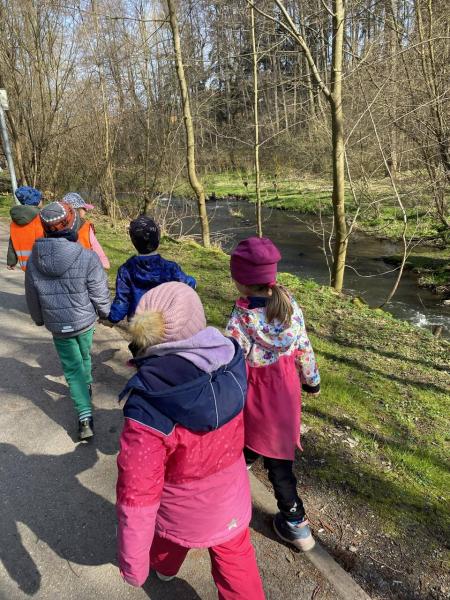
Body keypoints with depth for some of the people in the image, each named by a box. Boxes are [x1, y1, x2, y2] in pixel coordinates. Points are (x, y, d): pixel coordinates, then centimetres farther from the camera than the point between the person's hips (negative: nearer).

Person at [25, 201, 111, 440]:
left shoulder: (34, 261, -10)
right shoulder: (87, 258, -23)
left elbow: (32, 298, 3)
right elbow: (100, 294, -15)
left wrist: (39, 319, 22)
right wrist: (106, 313, 6)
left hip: (57, 326, 1)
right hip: (85, 321, -1)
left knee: (72, 368, 10)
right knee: (84, 356, 26)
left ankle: (85, 416, 2)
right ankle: (86, 386, 52)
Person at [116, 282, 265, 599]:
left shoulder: (148, 410, -37)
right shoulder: (233, 364, -24)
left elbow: (137, 496, -30)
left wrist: (132, 561, -14)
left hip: (180, 511, -1)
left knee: (168, 539, 34)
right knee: (237, 562, 27)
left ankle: (163, 566, 66)